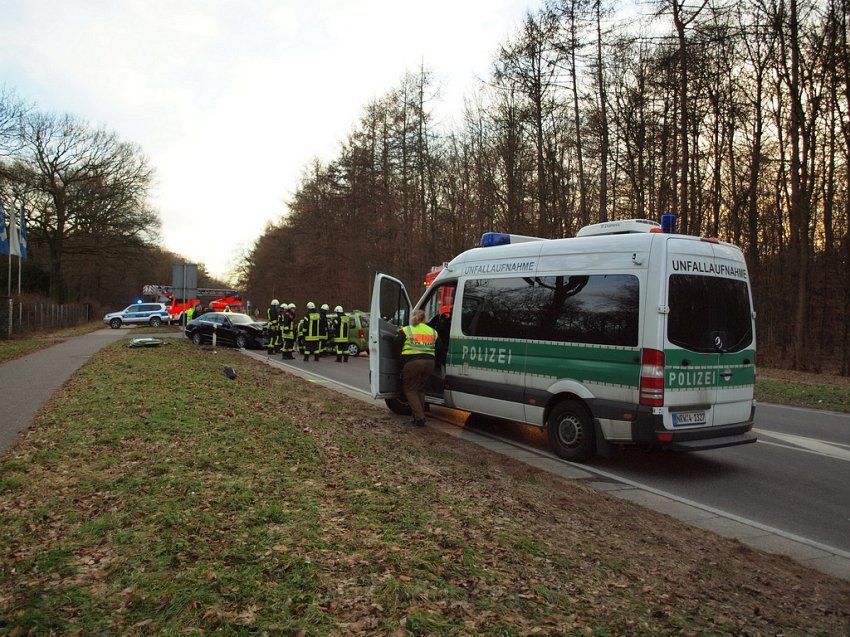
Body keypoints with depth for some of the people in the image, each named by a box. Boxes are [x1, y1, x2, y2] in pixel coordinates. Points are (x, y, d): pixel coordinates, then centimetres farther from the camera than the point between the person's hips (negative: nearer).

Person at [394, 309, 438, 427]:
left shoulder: (406, 331, 4)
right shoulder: (433, 332, 16)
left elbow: (397, 348, 5)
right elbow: (437, 349, 17)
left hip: (412, 363, -4)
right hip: (429, 362, 4)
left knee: (410, 390, 7)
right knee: (420, 390, 20)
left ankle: (419, 417, -4)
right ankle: (421, 415, 18)